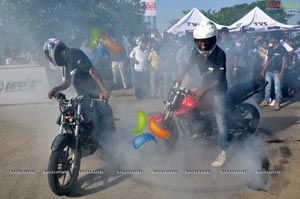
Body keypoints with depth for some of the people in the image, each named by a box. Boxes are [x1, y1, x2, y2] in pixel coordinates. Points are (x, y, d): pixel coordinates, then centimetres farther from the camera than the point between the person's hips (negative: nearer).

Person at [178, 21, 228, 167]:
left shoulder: (219, 54, -28)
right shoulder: (197, 49, -11)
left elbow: (220, 80, -28)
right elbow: (191, 62, 12)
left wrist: (204, 90, -36)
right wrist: (182, 74, 2)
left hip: (218, 88, -6)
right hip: (205, 84, 7)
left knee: (220, 118, -9)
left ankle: (223, 151, -2)